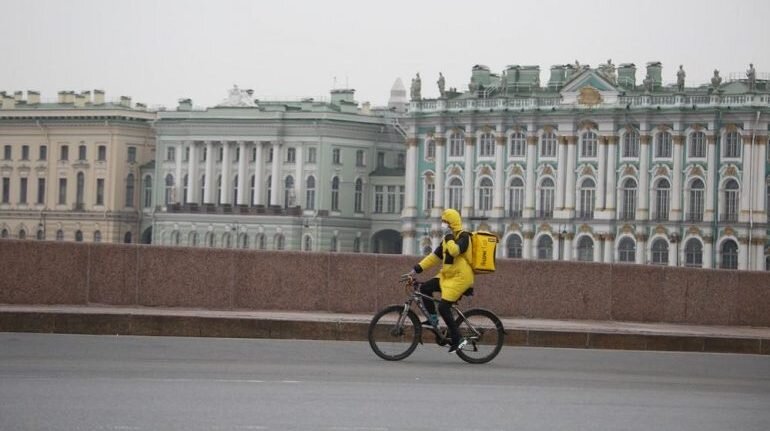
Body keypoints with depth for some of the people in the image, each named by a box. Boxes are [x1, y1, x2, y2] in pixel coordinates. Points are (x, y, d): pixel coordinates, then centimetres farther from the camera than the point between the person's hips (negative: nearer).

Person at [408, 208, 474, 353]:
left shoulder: (463, 236, -12)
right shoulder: (449, 238, 15)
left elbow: (455, 251, -32)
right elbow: (435, 256, 15)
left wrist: (449, 237, -20)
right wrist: (417, 269, 9)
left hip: (460, 277, -9)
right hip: (447, 276, 9)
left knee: (443, 307, -16)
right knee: (425, 288, -4)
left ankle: (456, 340, -10)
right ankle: (433, 319, 7)